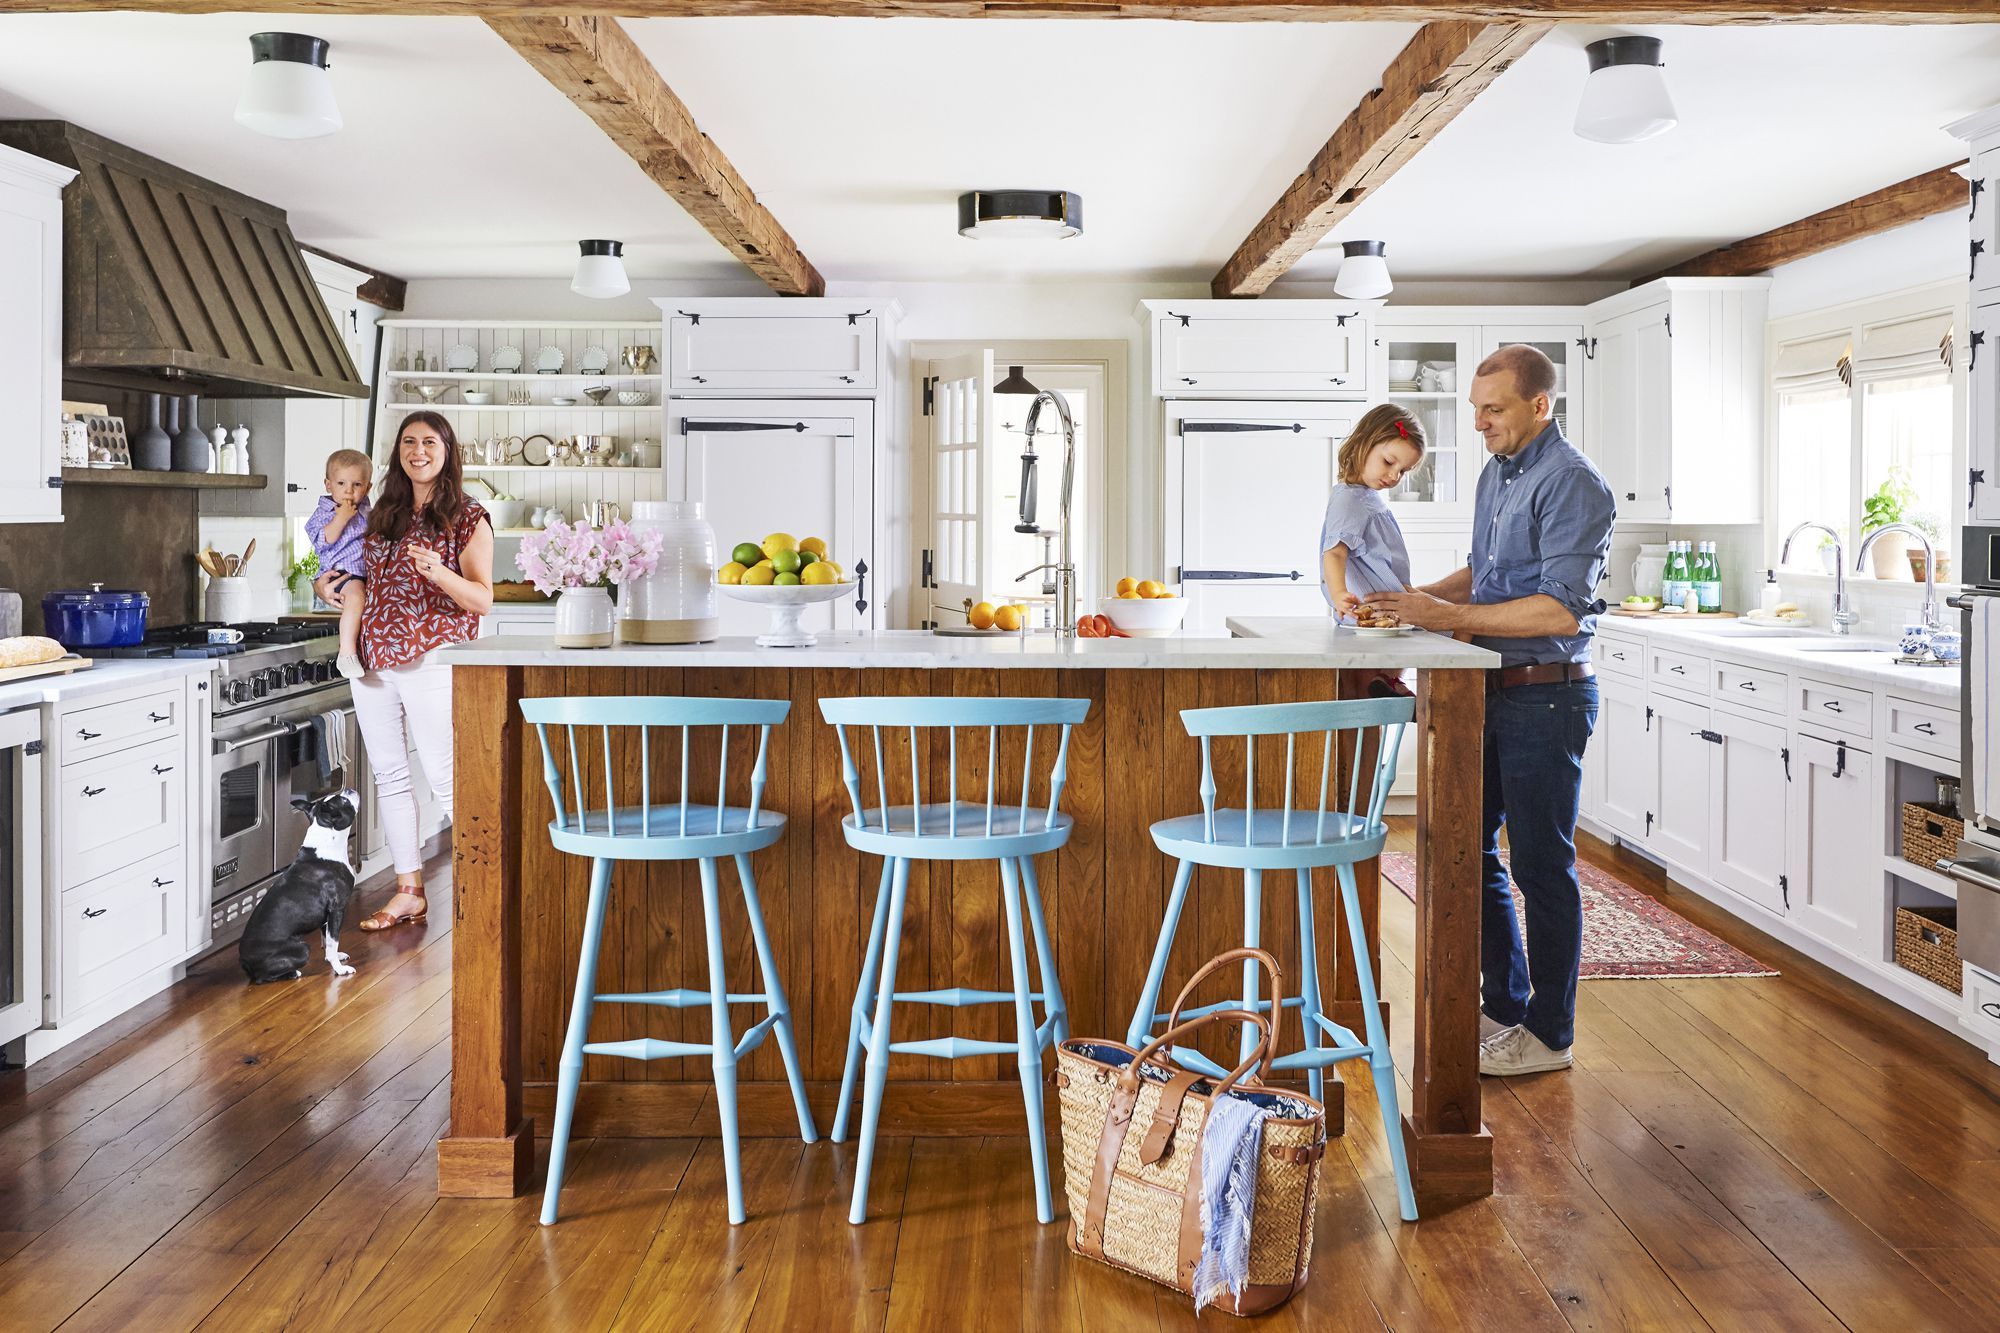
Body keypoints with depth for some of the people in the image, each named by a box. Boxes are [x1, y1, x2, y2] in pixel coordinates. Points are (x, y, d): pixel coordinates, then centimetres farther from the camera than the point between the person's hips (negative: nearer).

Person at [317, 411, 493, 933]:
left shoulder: (467, 519, -2)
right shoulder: (383, 515, 14)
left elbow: (482, 600, -7)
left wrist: (437, 572, -24)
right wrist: (334, 585, 8)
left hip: (431, 661, -6)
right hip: (373, 660, 6)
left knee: (446, 778, -8)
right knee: (389, 776, 8)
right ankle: (409, 892, 16)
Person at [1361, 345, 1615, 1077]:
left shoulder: (1572, 485, -16)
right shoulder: (1495, 473, 13)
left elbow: (1561, 608, -23)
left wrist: (1452, 616, -22)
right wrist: (1421, 597, 8)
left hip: (1547, 697, -9)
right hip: (1492, 691, 9)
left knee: (1542, 866, 0)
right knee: (1470, 848, 14)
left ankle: (1548, 1034, 14)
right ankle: (1506, 1006, 28)